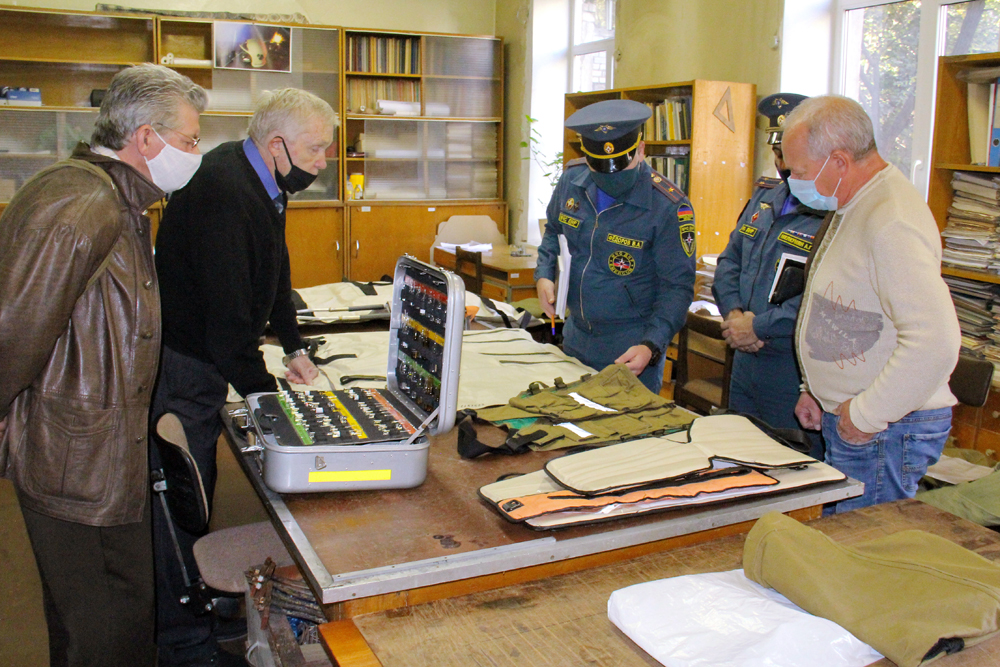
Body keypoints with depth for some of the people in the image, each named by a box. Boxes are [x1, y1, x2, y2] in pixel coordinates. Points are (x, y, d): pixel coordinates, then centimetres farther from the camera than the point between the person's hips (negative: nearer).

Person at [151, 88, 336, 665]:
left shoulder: (265, 184, 5)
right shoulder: (224, 191, -27)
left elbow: (274, 272, 18)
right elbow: (228, 313, -29)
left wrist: (294, 347, 14)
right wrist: (268, 395, -23)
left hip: (208, 357, 10)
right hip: (179, 366, -10)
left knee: (196, 489, 21)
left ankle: (192, 596, 38)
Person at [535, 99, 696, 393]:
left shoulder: (669, 207, -20)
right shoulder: (572, 180, -4)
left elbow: (677, 286, -16)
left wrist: (651, 346, -28)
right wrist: (544, 275, -2)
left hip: (631, 349, -5)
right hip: (575, 339, 5)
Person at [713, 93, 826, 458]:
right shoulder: (765, 197, 11)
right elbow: (729, 260, 14)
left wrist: (759, 327, -19)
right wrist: (734, 313, -4)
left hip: (797, 378, -7)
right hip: (745, 364, 8)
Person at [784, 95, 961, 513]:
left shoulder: (891, 224, -23)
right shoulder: (852, 208, 12)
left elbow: (936, 341, -31)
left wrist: (867, 415, -21)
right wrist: (817, 390, 19)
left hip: (886, 431, -10)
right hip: (845, 417, 10)